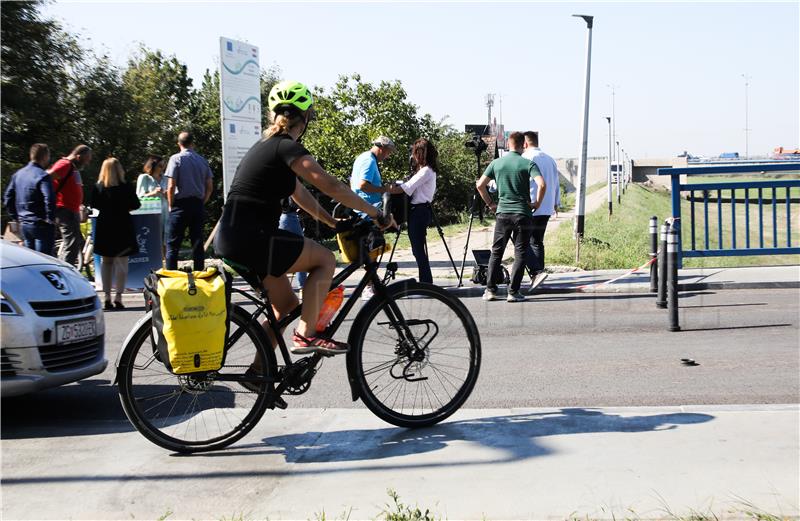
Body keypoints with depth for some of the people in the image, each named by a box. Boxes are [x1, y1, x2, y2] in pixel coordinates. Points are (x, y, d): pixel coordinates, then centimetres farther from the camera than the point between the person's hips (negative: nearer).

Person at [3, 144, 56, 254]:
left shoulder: (18, 174, 9)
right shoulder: (42, 176, -16)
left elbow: (7, 198, 14)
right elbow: (49, 199, -28)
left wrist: (15, 217, 18)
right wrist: (50, 219, -15)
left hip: (23, 224, 8)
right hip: (41, 225, -8)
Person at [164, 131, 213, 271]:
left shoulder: (176, 159, -7)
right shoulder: (202, 160, 6)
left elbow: (171, 186, -12)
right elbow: (210, 187, 7)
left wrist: (171, 206, -1)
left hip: (181, 204, -4)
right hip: (198, 205, 4)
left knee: (172, 244, 1)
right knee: (197, 242, 9)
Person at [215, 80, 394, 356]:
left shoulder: (268, 146, 19)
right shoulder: (288, 147, -10)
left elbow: (300, 195, 23)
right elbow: (332, 186, -16)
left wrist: (335, 223, 23)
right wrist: (376, 214, -9)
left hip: (232, 239, 9)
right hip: (251, 238, -9)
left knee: (287, 305, 17)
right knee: (325, 259, 1)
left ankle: (257, 373, 20)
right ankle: (306, 334, -4)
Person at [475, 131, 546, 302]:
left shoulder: (496, 163, 4)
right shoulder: (528, 164, -5)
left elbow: (480, 185, 3)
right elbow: (542, 184, -19)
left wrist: (490, 204, 12)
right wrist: (537, 203, -4)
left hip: (502, 213, 3)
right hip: (523, 214, -2)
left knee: (496, 252, 13)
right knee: (520, 254, 4)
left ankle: (490, 290, 10)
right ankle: (513, 292, 0)